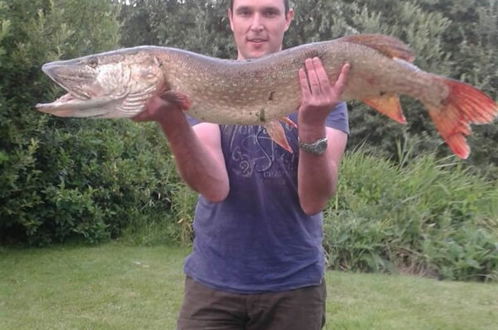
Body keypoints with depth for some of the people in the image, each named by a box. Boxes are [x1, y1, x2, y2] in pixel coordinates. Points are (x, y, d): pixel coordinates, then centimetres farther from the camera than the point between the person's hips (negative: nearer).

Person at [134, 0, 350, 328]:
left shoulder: (323, 92, -4)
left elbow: (314, 201, -14)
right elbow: (215, 188, -17)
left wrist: (313, 126, -30)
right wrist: (172, 121, -32)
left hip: (295, 285, 0)